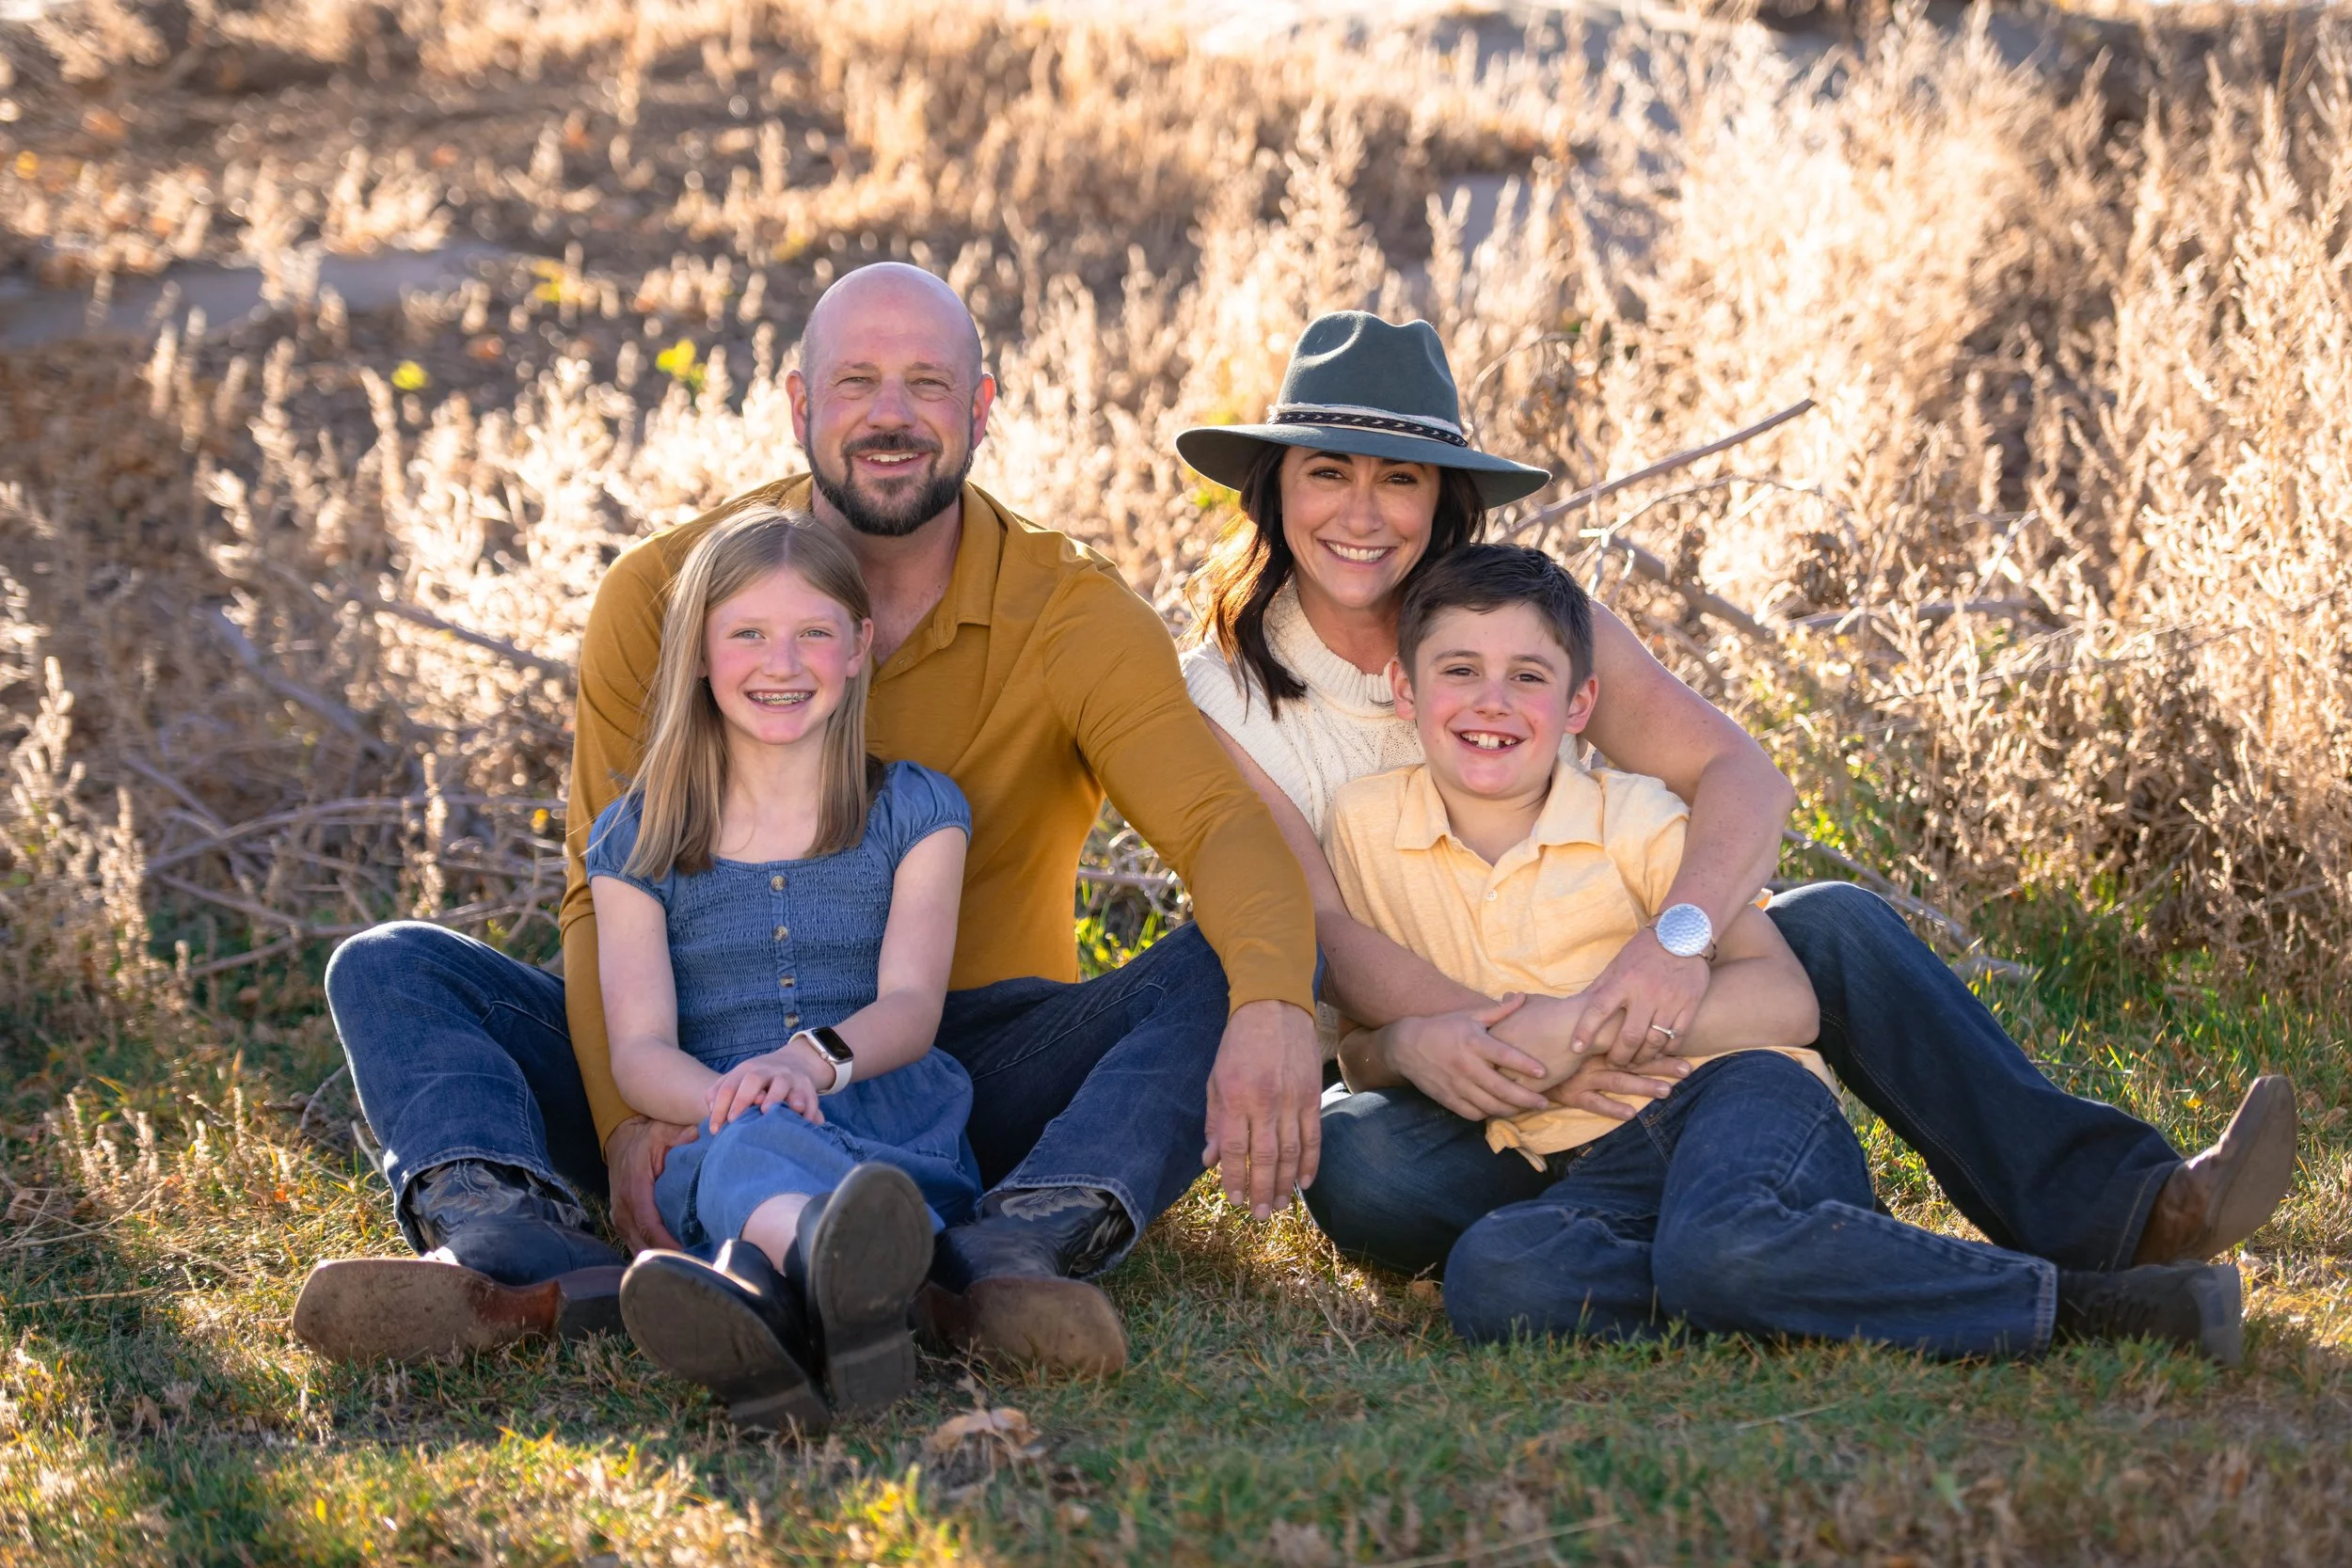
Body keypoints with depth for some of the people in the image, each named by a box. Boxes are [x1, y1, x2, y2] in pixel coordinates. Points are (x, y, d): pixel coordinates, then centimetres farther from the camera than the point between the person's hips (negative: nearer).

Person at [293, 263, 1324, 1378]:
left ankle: (1010, 1251, -50)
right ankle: (515, 1254, -45)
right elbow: (606, 897, -7)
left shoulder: (1067, 609, -6)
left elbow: (1223, 822, -20)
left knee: (1221, 974, -26)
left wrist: (1274, 1009, -43)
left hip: (972, 1074, -1)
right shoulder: (662, 596, -2)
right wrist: (626, 1115, -27)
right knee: (388, 967, -15)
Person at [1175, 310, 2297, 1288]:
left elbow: (1743, 777, -14)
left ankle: (2107, 1209, -33)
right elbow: (1319, 932, -19)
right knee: (1355, 1167, -36)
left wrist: (1678, 936, -37)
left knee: (1830, 923, -22)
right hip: (1428, 1071, -2)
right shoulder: (1222, 699, -7)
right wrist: (1521, 1044, -36)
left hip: (1604, 1012, 2)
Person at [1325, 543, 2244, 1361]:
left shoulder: (1633, 818, 1)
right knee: (1488, 1278, -34)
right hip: (1594, 1174, 3)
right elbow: (1361, 1037, 15)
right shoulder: (1366, 828, 6)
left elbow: (1784, 1000, -6)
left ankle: (2076, 1307, -30)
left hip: (1735, 1094, -3)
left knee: (1721, 1248, -40)